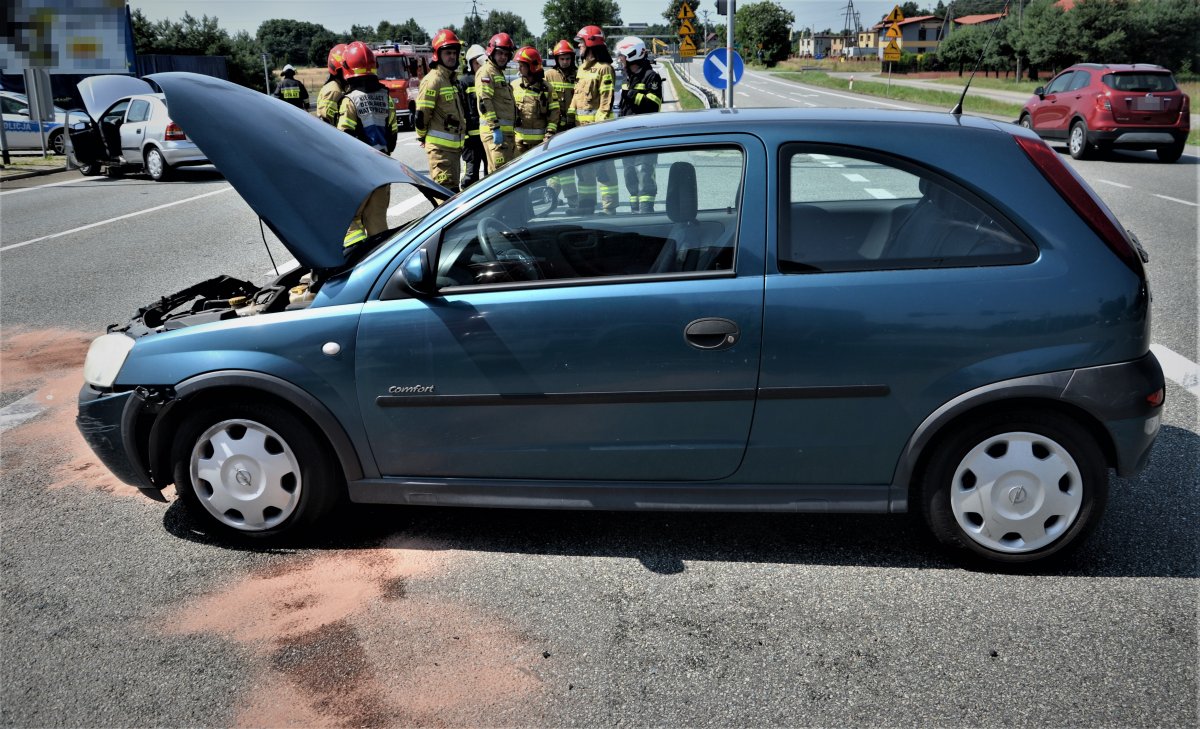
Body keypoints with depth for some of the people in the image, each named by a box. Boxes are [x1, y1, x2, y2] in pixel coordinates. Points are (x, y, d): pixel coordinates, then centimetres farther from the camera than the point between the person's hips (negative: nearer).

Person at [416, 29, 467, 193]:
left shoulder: (454, 78, 17)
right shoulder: (433, 80, -13)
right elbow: (421, 113, -15)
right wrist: (422, 137, -3)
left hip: (454, 145, 9)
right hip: (439, 146, -9)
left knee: (453, 187, 15)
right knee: (446, 187, -12)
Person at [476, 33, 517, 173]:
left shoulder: (500, 73, 25)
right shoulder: (486, 72, -6)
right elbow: (485, 102, -17)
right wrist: (495, 127, -24)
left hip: (505, 130, 10)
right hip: (494, 131, -10)